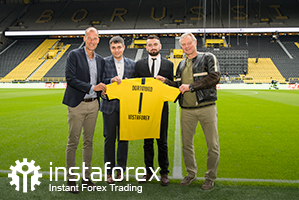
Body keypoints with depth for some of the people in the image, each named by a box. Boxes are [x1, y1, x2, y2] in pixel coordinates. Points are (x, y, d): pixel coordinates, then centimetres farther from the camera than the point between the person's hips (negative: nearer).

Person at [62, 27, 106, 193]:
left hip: (94, 104, 5)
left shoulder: (100, 60, 13)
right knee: (73, 142, -1)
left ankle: (86, 176, 21)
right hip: (77, 104, -5)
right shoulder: (74, 55, -4)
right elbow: (70, 78, -13)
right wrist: (91, 87, -17)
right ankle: (71, 179, 10)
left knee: (89, 141, 11)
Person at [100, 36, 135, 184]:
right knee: (109, 138, 2)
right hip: (109, 105, -2)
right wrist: (111, 80, -20)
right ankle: (109, 171, 14)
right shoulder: (104, 62, 1)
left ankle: (120, 169, 20)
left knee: (123, 138, 7)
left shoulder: (131, 64, 9)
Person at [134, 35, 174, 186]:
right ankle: (148, 170, 21)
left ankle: (164, 172, 16)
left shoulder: (168, 64, 7)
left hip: (161, 107, -1)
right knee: (147, 141, 9)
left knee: (162, 141, 5)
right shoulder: (139, 64, 9)